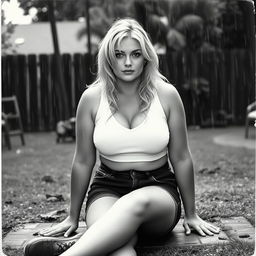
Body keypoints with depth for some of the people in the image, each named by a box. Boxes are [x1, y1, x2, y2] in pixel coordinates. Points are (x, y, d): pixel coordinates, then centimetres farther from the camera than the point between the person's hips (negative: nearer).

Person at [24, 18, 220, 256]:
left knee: (137, 202, -39)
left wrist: (191, 214, 9)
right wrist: (73, 217, 12)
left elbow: (181, 159, 3)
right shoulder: (92, 98, -3)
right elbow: (83, 162, 6)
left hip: (158, 189, -1)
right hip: (108, 189, 1)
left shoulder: (166, 95, -4)